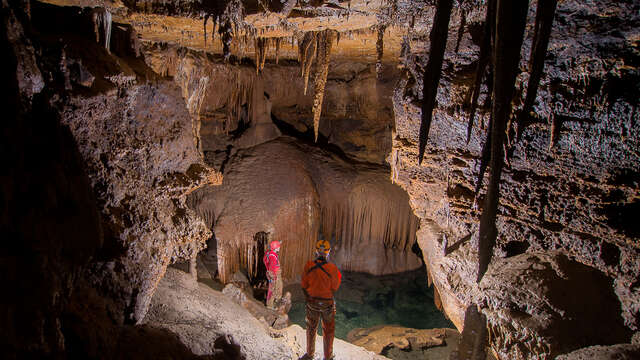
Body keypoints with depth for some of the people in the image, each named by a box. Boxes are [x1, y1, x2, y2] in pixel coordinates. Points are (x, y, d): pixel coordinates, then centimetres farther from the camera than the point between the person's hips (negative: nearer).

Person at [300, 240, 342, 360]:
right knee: (328, 331, 17)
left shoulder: (308, 266, -17)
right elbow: (335, 288, -12)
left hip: (312, 302, 2)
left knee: (311, 328, 22)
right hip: (327, 303, -2)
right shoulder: (332, 268, -23)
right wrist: (339, 277, 6)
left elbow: (304, 285, -7)